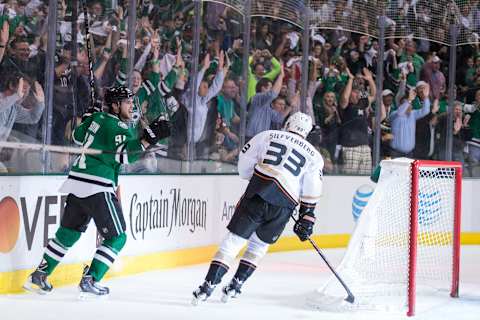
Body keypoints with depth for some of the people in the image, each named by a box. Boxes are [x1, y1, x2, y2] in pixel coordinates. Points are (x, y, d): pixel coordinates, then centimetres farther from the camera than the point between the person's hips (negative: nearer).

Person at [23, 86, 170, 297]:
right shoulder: (118, 127, -9)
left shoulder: (96, 118, 15)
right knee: (117, 237, 0)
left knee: (68, 232, 20)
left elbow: (77, 137, 30)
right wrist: (148, 139, -28)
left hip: (76, 184, 9)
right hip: (97, 187, -9)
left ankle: (39, 275, 19)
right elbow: (124, 154, -22)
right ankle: (90, 279, -5)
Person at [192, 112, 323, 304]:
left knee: (234, 239, 1)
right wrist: (306, 218, 13)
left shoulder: (268, 136, 14)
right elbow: (311, 193, 8)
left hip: (257, 194, -1)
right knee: (259, 244, 21)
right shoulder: (314, 155, 15)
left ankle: (209, 285, -9)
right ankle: (235, 286, 15)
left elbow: (244, 163, 13)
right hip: (283, 206, 1)